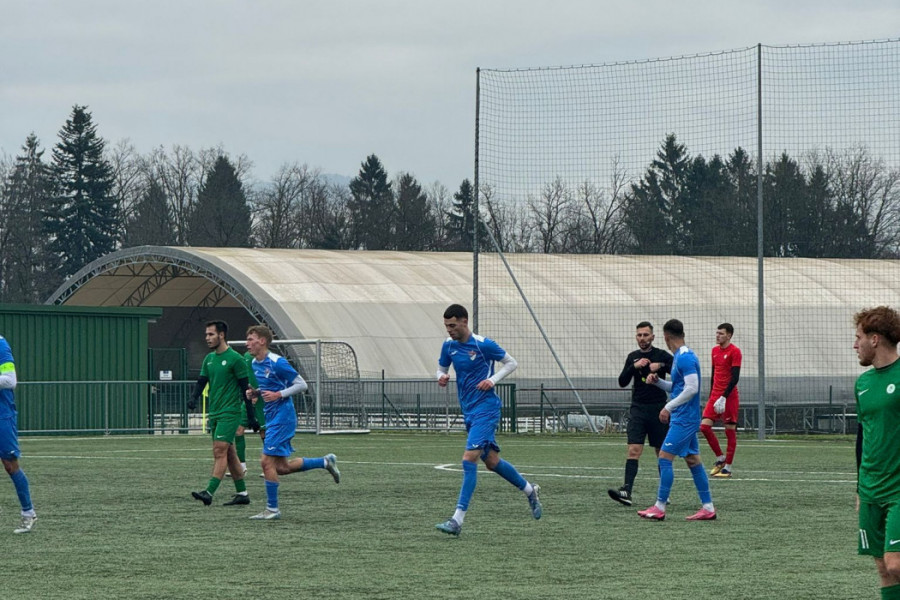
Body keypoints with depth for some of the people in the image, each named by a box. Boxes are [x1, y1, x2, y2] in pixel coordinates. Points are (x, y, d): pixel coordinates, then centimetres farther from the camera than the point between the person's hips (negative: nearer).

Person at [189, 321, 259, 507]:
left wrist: (251, 417, -8)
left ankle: (209, 492, -23)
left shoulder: (235, 359, -9)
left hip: (230, 413, -8)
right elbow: (201, 381, 13)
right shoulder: (209, 359, 13)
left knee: (220, 451, -15)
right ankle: (242, 493, 17)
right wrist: (194, 398, -9)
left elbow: (245, 388, -8)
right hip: (215, 413, 8)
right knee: (229, 454, 10)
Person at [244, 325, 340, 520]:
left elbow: (301, 385, -12)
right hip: (271, 418, 9)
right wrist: (253, 393, 3)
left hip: (282, 416, -9)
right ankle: (326, 462, 25)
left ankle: (272, 509, -1)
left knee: (267, 462, -10)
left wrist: (278, 395, -21)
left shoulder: (277, 363, -15)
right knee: (282, 468, 10)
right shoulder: (254, 364, 10)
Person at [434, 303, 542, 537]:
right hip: (468, 411, 8)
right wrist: (441, 376, -6)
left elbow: (511, 363, -2)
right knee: (491, 461, 16)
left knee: (469, 459, -17)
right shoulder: (449, 345, 4)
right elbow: (442, 367, 18)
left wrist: (492, 380, -17)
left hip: (486, 409, -8)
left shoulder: (483, 345, -13)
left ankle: (458, 520, -21)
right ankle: (529, 490, 39)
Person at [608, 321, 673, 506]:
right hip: (638, 409, 2)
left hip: (658, 409, -2)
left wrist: (660, 366, -23)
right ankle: (626, 491, -23)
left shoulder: (662, 355, -1)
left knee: (662, 452, 7)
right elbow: (622, 381, 2)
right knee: (633, 450, -12)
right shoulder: (633, 357, 10)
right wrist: (634, 367, -12)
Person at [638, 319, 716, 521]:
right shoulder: (680, 357, 15)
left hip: (683, 419, -10)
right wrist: (657, 381, 9)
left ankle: (659, 508, -8)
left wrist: (669, 407, -21)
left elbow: (692, 388, -23)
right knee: (693, 460, 10)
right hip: (686, 419, 10)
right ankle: (708, 508, 11)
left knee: (665, 457, -9)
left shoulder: (685, 358, -16)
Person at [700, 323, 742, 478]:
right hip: (715, 395, 7)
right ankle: (720, 458, 12)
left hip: (729, 396, -7)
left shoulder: (735, 352, -9)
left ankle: (728, 468, 5)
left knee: (730, 430, -1)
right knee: (704, 426, -4)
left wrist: (724, 397, -21)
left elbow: (735, 377, -15)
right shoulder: (715, 350, 13)